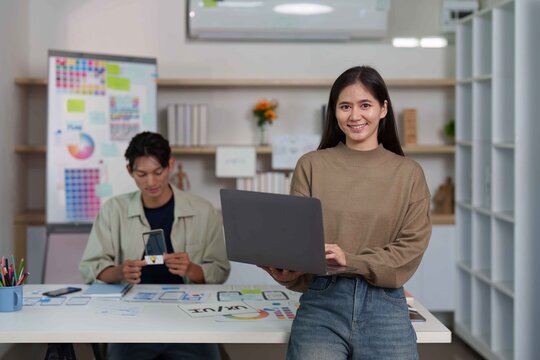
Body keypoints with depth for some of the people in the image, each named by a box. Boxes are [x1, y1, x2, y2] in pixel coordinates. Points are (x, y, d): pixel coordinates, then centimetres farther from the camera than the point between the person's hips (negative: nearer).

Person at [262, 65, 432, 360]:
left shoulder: (408, 173, 8)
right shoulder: (311, 166, 8)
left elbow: (410, 249, 1)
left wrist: (349, 260, -14)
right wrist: (286, 271, -18)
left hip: (384, 304, 1)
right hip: (321, 301, -1)